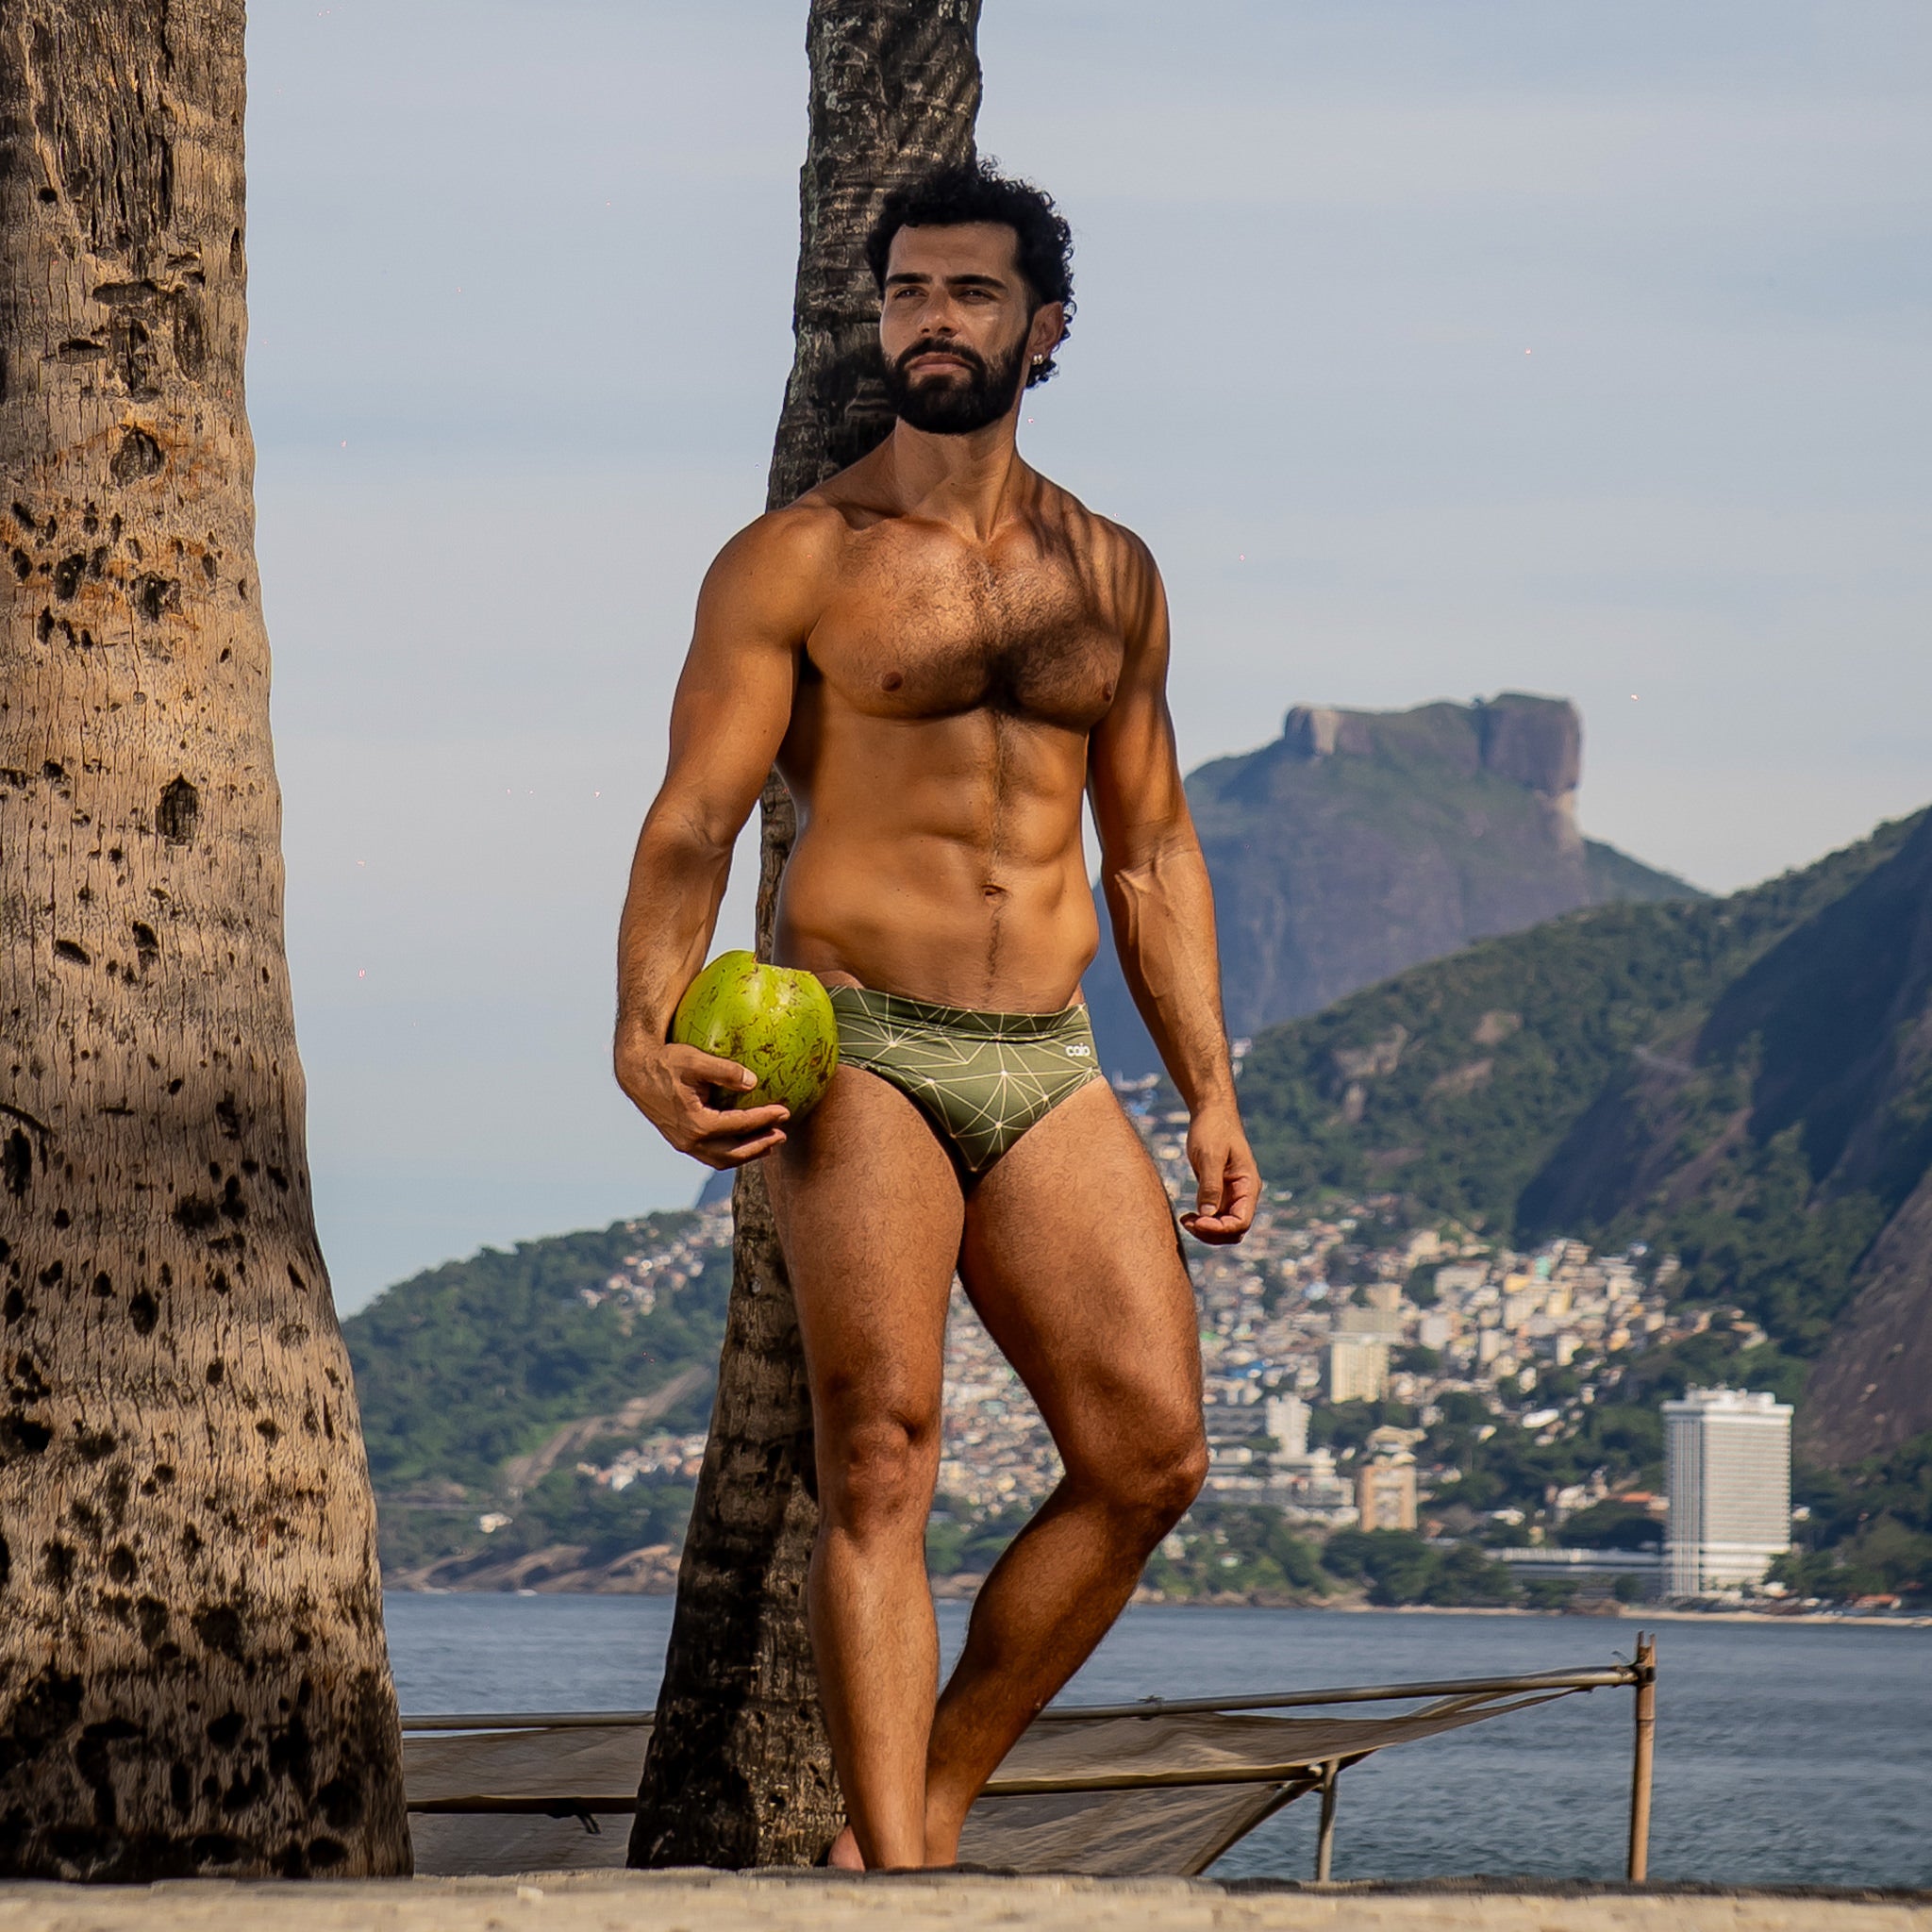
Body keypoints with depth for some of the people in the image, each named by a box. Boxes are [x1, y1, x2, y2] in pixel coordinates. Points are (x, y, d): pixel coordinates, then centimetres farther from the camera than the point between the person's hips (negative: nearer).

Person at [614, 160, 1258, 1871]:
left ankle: (931, 1800, 8)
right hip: (857, 1051, -5)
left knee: (1152, 1454, -5)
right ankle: (891, 1867, -13)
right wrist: (647, 1029, -22)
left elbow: (1153, 849, 20)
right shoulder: (794, 561, 1)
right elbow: (694, 818, -5)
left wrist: (1210, 1095, 14)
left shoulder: (1109, 573, 16)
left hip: (1050, 1068, 5)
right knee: (881, 1459, -12)